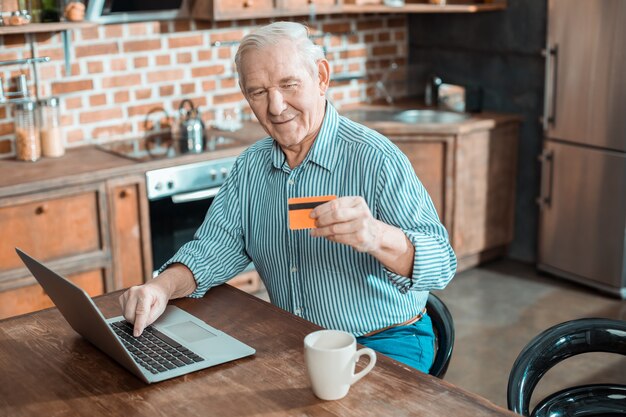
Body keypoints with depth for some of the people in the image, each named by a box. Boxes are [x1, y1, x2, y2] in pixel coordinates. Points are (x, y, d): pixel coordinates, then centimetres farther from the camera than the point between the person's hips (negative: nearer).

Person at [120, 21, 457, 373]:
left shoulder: (375, 159, -16)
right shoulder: (251, 166, 5)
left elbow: (440, 266, -22)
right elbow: (213, 250, 7)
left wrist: (378, 237, -43)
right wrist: (162, 288, -14)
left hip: (384, 344, -5)